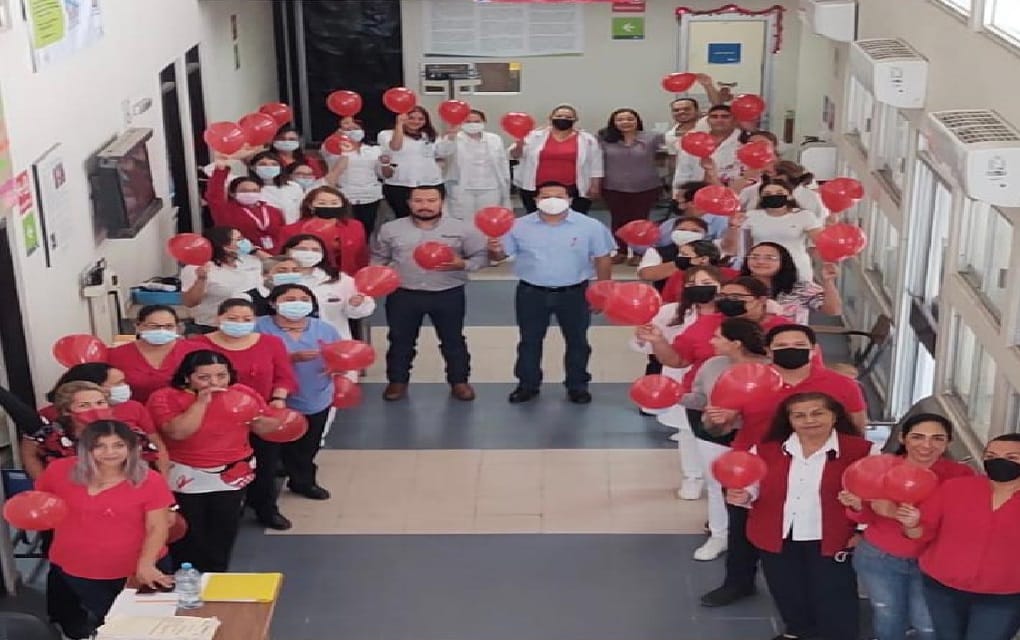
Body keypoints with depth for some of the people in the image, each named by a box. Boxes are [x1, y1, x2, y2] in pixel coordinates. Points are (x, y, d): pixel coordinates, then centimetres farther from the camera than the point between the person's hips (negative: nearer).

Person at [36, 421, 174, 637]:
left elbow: (157, 527, -12)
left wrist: (146, 564, -23)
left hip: (137, 570, 0)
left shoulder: (149, 480, -12)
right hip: (74, 571, 1)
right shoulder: (60, 471, -7)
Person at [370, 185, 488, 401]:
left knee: (453, 340, 12)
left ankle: (459, 381, 28)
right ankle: (398, 381, 30)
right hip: (403, 294, 1)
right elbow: (378, 258, 11)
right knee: (400, 340, 13)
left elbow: (482, 255, -3)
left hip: (449, 294, -1)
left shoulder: (462, 229, -5)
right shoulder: (390, 229, 0)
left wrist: (463, 264, -20)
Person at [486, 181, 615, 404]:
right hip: (531, 293, 1)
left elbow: (602, 259, -1)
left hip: (574, 293, -1)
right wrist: (494, 250, -24)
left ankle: (577, 385, 25)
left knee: (577, 341, 10)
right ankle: (528, 384, 26)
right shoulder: (520, 226, -5)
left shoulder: (590, 226, -7)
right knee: (530, 340, 11)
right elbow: (501, 254, 0)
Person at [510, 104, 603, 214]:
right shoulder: (535, 136, 4)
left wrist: (594, 187, -2)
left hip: (573, 191, -1)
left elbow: (595, 166, 5)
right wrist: (519, 145, -15)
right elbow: (515, 155, 5)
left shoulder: (587, 140, 4)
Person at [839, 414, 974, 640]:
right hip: (877, 557, 1)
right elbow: (868, 518, -3)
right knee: (888, 619, 21)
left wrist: (898, 513, -34)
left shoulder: (961, 475, -16)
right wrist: (858, 506, -27)